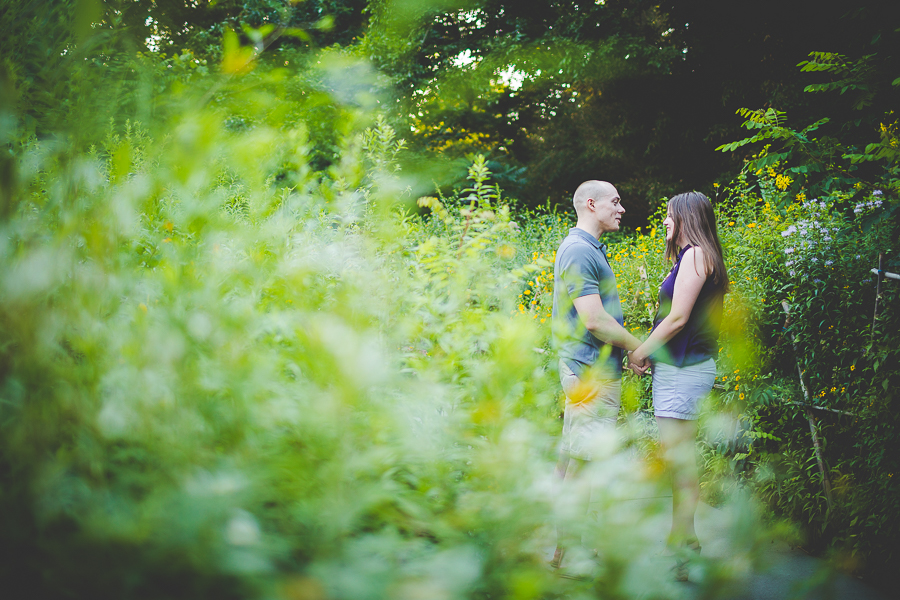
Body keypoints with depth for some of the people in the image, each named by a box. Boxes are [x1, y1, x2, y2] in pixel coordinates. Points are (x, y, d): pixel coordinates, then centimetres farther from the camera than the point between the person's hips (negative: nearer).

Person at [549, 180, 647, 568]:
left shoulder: (586, 249, 18)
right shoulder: (579, 250, -15)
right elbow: (595, 320, -21)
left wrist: (629, 351, 16)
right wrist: (641, 348, -10)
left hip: (588, 371, 11)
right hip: (592, 373, -11)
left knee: (571, 457, 14)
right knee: (583, 463, -7)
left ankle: (561, 545, 21)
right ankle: (565, 551, -2)